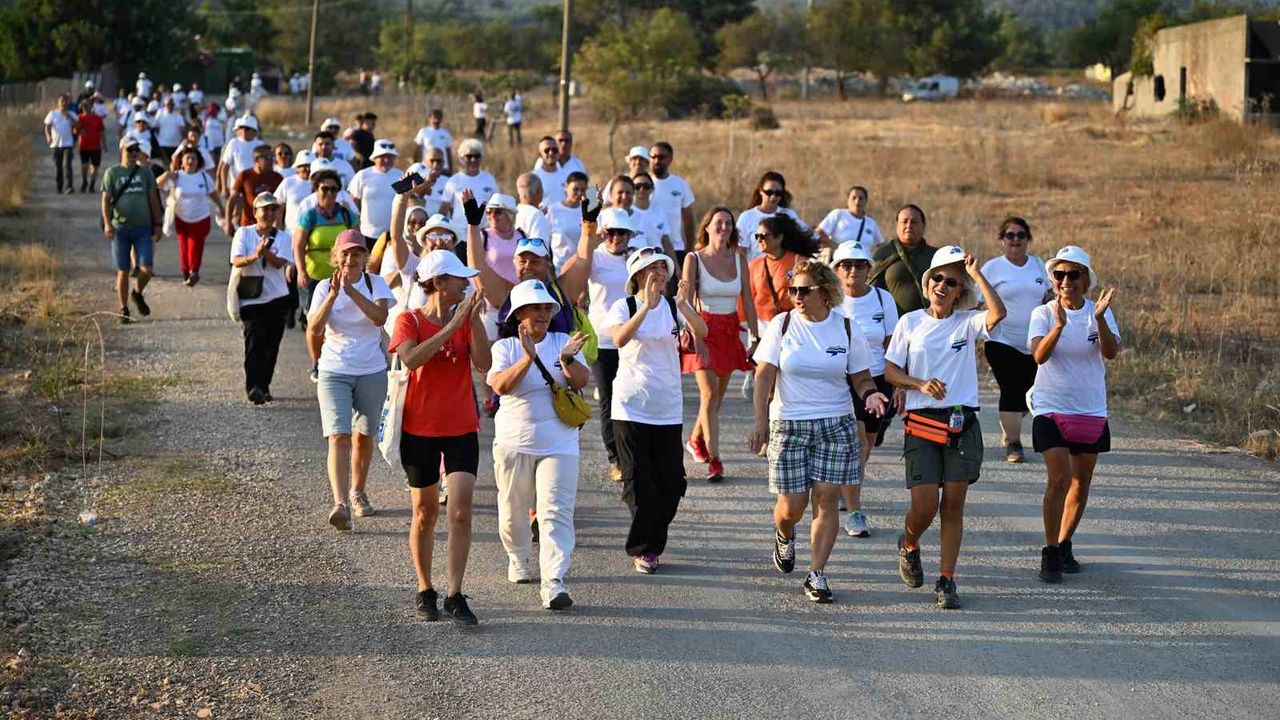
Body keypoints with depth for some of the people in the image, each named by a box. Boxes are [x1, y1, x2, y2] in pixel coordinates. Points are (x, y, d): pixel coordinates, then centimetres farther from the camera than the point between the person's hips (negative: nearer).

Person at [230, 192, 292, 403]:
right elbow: (236, 260, -14)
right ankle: (253, 387, -22)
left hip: (277, 298, 3)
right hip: (251, 299, -3)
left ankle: (264, 387, 20)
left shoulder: (282, 237, 5)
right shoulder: (244, 233, 1)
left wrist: (265, 251, -29)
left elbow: (280, 263, -11)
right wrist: (255, 256, -34)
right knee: (254, 342, -16)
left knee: (271, 345, 7)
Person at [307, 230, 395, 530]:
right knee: (339, 436, -15)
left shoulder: (375, 283, 0)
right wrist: (333, 295, -24)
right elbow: (313, 329, -14)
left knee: (363, 436, 11)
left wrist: (352, 291, -27)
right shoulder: (324, 287, -1)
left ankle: (357, 492, 33)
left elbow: (380, 317, -19)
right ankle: (340, 504, -26)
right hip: (334, 371, -1)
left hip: (372, 372, 2)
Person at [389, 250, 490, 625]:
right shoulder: (410, 321, -6)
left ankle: (455, 596, -7)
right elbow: (411, 358, -27)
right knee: (425, 513, 10)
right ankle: (425, 591, 24)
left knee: (461, 513, -10)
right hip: (420, 429, -2)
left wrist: (475, 319, -18)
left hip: (462, 429, 2)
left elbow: (484, 364, -12)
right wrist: (452, 325, -28)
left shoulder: (466, 319, 3)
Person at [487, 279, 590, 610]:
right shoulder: (505, 347, 2)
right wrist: (528, 357, -29)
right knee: (513, 510, 13)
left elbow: (581, 382, -5)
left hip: (559, 443, 0)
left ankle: (553, 582, -20)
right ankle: (518, 559, 41)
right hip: (514, 442, 0)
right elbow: (500, 385, -16)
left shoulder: (563, 342, 7)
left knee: (556, 511, -13)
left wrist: (568, 359, -25)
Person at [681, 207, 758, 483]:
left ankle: (697, 438, 37)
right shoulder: (694, 259, -5)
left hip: (730, 331, 4)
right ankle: (714, 460, -12)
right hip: (704, 328, -4)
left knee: (717, 395, 11)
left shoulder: (739, 260, 5)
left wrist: (755, 337, -1)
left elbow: (748, 302, 5)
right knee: (709, 393, -13)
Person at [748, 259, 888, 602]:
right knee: (792, 506, 0)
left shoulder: (846, 329, 1)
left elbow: (862, 378, 7)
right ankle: (783, 536, 36)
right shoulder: (782, 325, -1)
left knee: (826, 500, -5)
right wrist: (760, 420, -14)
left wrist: (870, 394, -16)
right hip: (788, 424, -1)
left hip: (836, 424, 1)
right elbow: (764, 375, -4)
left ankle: (817, 574, 3)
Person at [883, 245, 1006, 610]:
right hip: (921, 423, 0)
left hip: (962, 422, 0)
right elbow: (890, 371, 7)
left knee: (954, 504, 0)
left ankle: (946, 580, 8)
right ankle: (908, 545, 27)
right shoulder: (910, 322, 6)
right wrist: (921, 384, -10)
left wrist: (976, 273, -15)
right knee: (924, 505, -7)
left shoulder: (967, 322, 3)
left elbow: (998, 313, -19)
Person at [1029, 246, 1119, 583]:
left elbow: (1111, 352, -19)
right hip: (1051, 408, -3)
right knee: (1059, 478, -16)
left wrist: (1099, 318, -34)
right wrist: (1059, 325, -37)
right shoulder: (1043, 314, -5)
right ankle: (1050, 554, -8)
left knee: (1081, 483, 11)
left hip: (1091, 411, 3)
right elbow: (1039, 355, -22)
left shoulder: (1100, 313, -1)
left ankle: (1064, 545, 29)